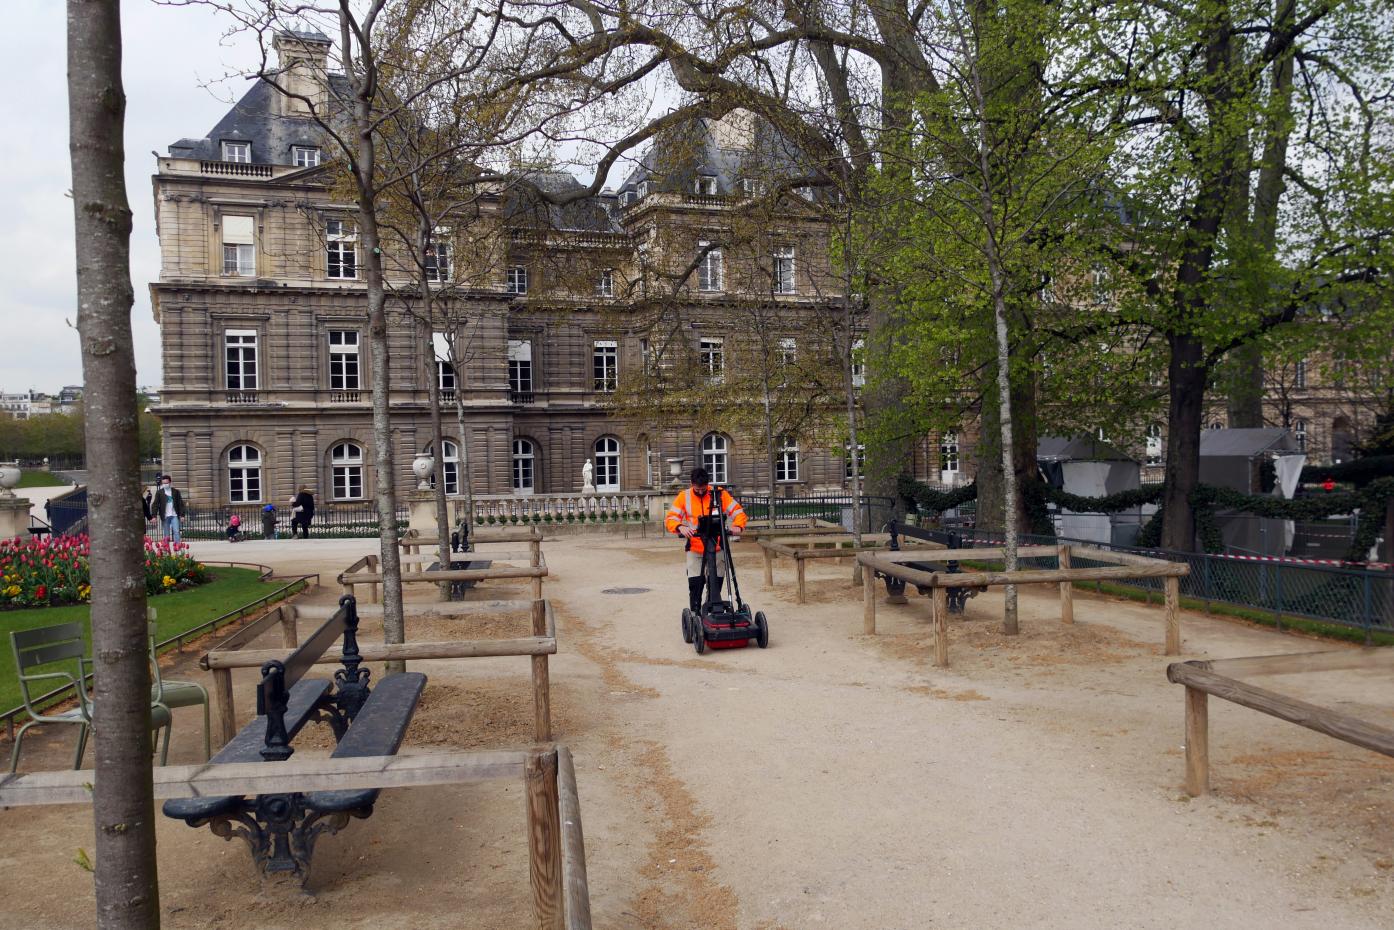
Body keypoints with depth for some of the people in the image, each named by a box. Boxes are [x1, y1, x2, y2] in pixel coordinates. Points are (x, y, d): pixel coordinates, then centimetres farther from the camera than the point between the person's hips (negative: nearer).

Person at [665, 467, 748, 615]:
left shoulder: (719, 494, 0)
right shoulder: (684, 496, 2)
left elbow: (738, 512, -1)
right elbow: (670, 518, -4)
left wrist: (737, 526, -22)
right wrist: (680, 527, -25)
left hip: (717, 549, 0)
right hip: (695, 551, 0)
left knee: (715, 585, 2)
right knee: (695, 584, -7)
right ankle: (695, 614, 5)